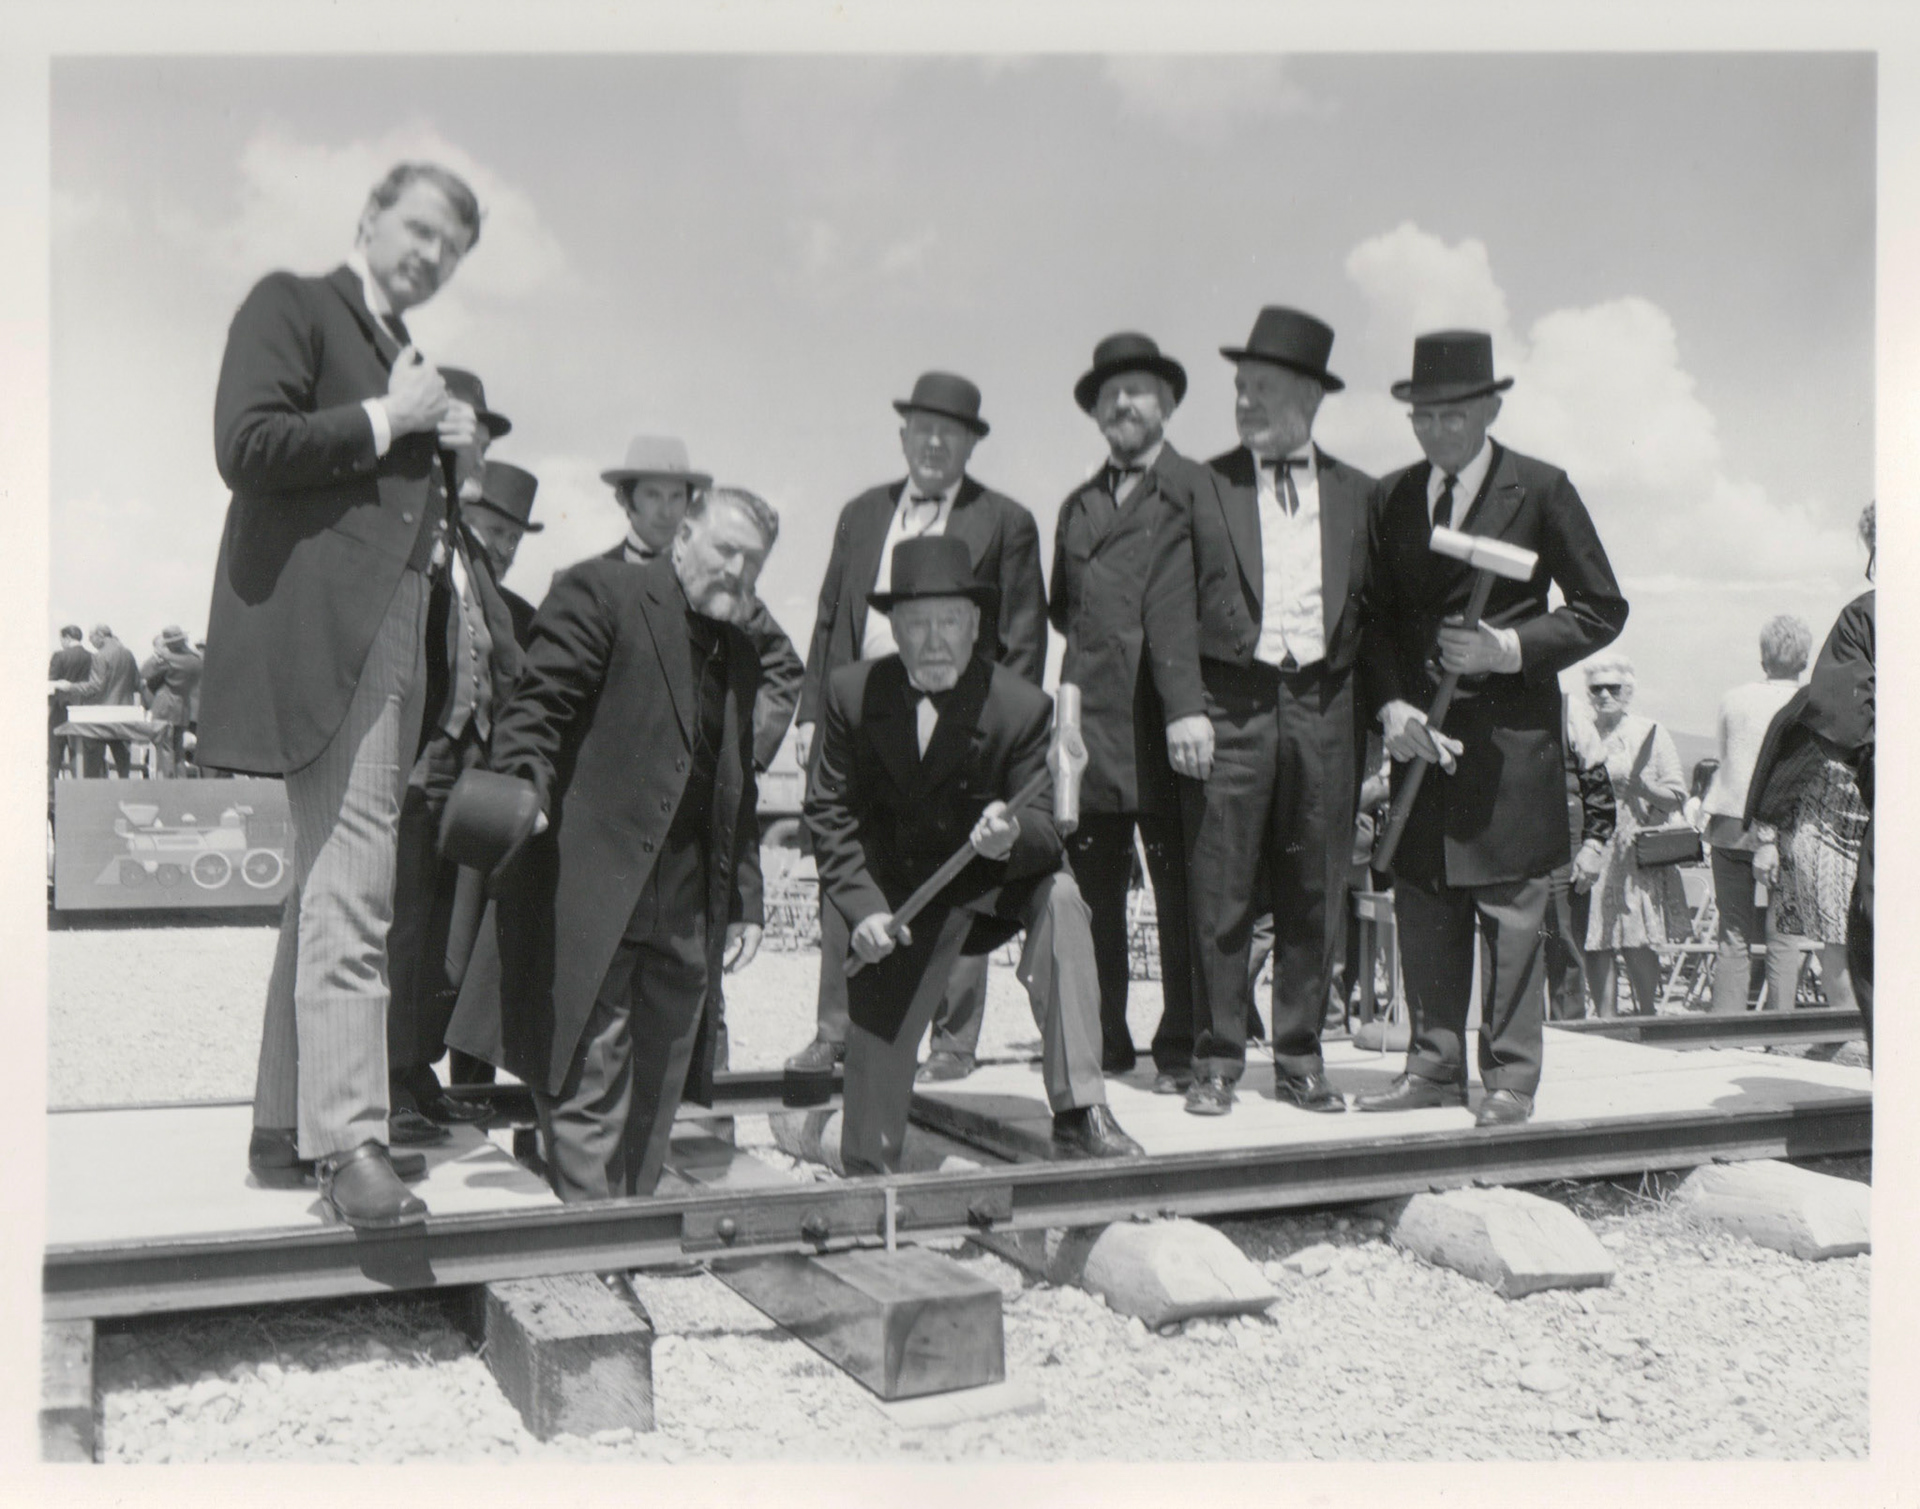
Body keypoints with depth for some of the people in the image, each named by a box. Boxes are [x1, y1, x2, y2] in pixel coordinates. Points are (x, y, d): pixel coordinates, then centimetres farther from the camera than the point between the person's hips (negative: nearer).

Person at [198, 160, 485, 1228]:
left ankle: (284, 1127, 19)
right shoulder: (291, 304, 1)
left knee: (330, 888, 11)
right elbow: (247, 446, -13)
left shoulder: (411, 359, 25)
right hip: (320, 634, -9)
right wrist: (386, 419, -8)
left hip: (394, 639, 9)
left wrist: (449, 447, 11)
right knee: (350, 896, -14)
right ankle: (349, 1140, -11)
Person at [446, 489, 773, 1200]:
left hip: (687, 916, 7)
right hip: (589, 893, -7)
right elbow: (535, 707, -9)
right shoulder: (601, 593, -1)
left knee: (653, 1105, 12)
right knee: (588, 1085, -4)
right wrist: (523, 788, -27)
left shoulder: (740, 653, 20)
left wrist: (744, 902, 18)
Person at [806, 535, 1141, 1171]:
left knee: (1060, 896, -31)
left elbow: (1045, 832, -17)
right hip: (894, 897, 1)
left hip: (994, 883, -1)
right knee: (876, 1036, -2)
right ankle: (866, 1178, 27)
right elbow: (829, 813, -5)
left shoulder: (1022, 706, -16)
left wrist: (1011, 836, -43)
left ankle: (1079, 1113, -28)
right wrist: (862, 907, -20)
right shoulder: (851, 693, -10)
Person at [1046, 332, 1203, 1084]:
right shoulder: (1078, 505, 22)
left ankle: (1180, 1048, 8)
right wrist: (1090, 647, 8)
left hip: (1165, 719, -5)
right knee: (1090, 892, 4)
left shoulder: (1199, 491, 4)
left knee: (1180, 893, 0)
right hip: (1091, 720, 5)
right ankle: (1099, 1042, 14)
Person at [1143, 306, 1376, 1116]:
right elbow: (1171, 605, 0)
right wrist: (1184, 707, -11)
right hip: (1229, 707, -2)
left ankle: (1300, 1057, 19)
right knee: (1219, 895, 0)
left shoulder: (1356, 494, 12)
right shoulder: (1204, 488, 6)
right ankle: (1217, 1058, 12)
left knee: (1315, 897, 6)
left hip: (1323, 708, 2)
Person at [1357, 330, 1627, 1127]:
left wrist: (1508, 648, -14)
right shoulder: (1390, 498, 10)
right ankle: (1434, 1065, 19)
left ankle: (1510, 1075, 10)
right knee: (1422, 908, 7)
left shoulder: (1541, 490, -1)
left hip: (1510, 734, -4)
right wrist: (1391, 706, -5)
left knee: (1510, 911, -1)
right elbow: (1375, 619, 11)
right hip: (1418, 730, 4)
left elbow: (1601, 610, 1)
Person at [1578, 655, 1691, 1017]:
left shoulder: (1650, 734, 8)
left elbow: (1678, 796, 3)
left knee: (1637, 943, -8)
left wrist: (1643, 787, -14)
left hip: (1637, 856, -2)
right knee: (1596, 945, -1)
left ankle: (1649, 1017, 6)